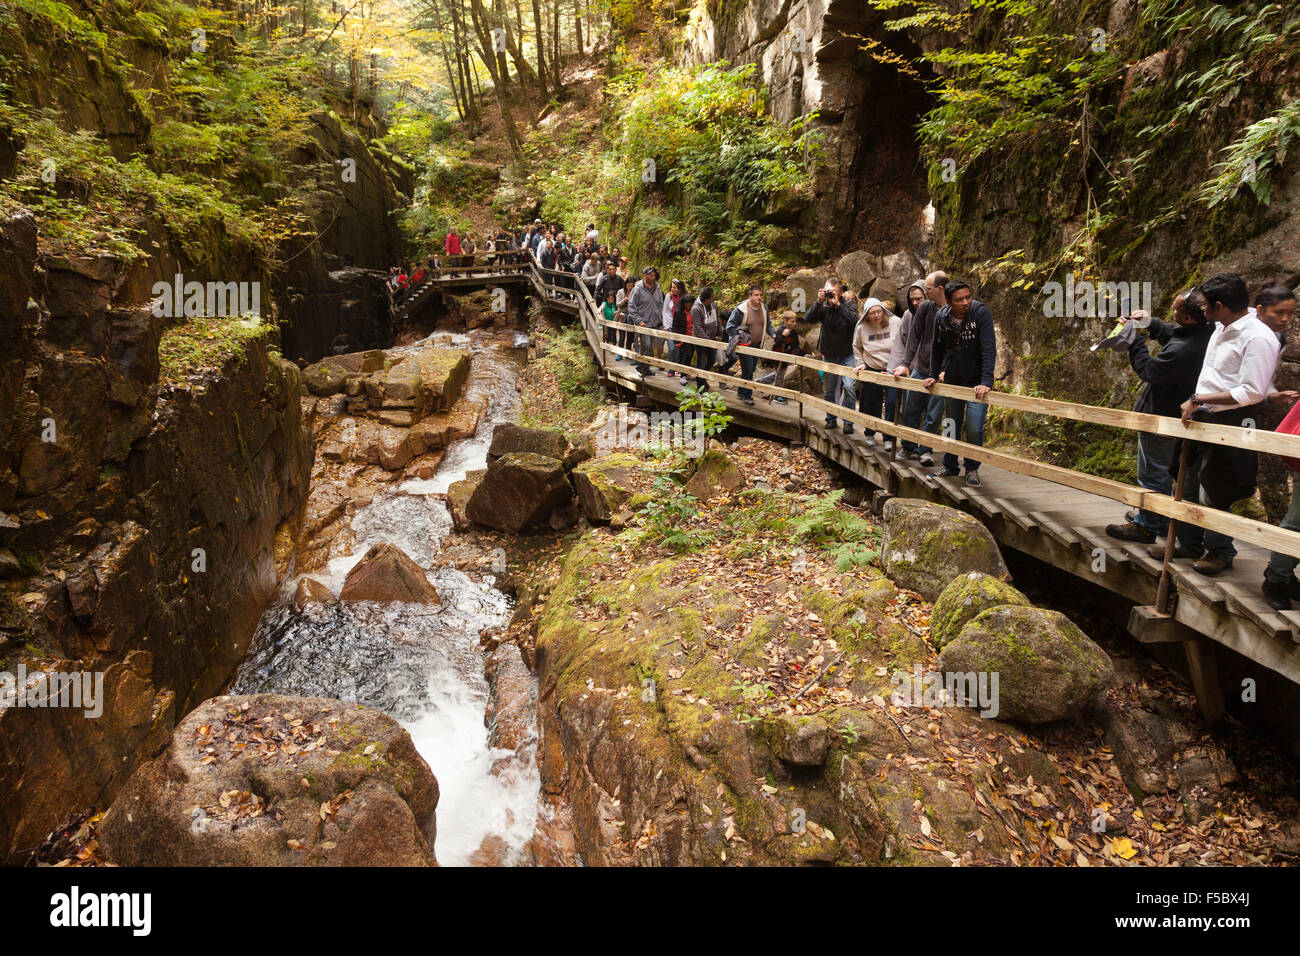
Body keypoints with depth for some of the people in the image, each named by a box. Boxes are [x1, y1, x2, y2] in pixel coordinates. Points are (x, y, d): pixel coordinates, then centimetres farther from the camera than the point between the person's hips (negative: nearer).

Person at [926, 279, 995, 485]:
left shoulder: (981, 313, -18)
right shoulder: (941, 317, -5)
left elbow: (989, 349, -24)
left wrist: (986, 382, -32)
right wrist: (933, 375, 11)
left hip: (977, 382, -4)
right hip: (952, 380, 4)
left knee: (974, 429, -8)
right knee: (951, 425, 13)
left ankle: (972, 469, 12)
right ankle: (949, 466, 28)